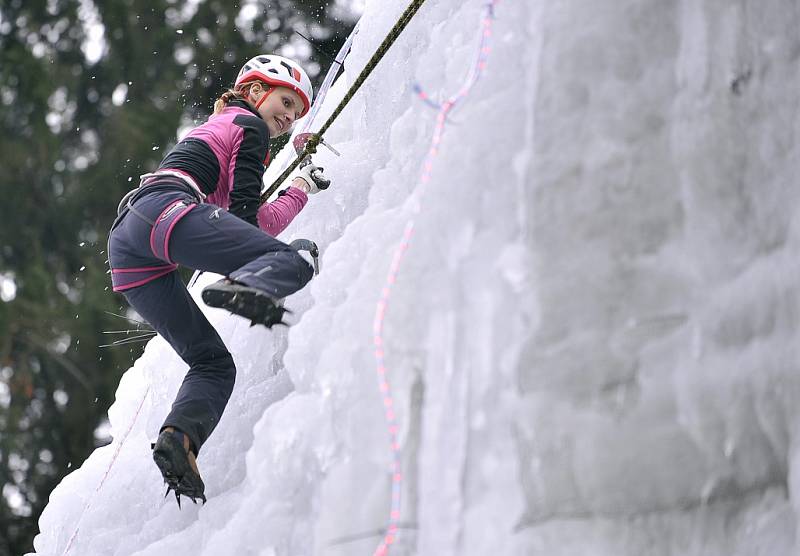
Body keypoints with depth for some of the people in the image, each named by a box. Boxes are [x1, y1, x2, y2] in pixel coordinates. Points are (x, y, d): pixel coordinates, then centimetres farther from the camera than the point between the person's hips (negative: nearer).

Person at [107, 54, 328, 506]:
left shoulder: (212, 129, 41)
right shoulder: (249, 126, 14)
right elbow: (246, 217, 4)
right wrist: (300, 193, 19)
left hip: (124, 241, 8)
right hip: (164, 211, -8)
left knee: (213, 363, 7)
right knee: (292, 261, -19)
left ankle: (179, 437, -21)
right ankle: (242, 288, -52)